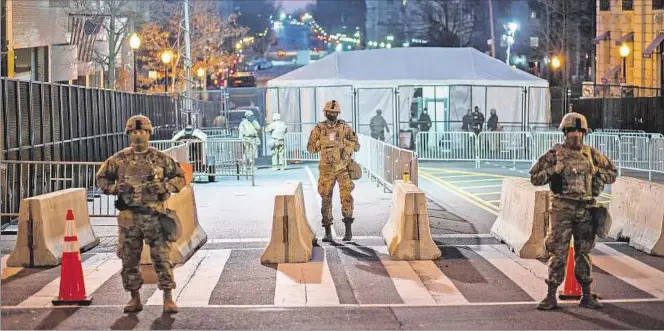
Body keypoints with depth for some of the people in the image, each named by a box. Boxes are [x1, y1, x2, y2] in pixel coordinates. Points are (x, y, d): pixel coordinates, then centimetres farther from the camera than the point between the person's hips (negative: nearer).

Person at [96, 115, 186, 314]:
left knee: (162, 258, -4)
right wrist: (116, 189, -4)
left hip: (155, 215, -2)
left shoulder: (160, 158, 3)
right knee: (129, 259, 6)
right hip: (129, 217, 2)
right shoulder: (119, 159, 6)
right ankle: (135, 298, 18)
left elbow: (180, 177, 8)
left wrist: (164, 187, -9)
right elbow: (101, 178, 14)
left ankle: (168, 298, 2)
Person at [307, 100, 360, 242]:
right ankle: (328, 232, 9)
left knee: (346, 196, -12)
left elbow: (356, 145, 2)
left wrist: (341, 141, -14)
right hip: (326, 169, 1)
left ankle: (348, 229, -4)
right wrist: (324, 140, -11)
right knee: (326, 199, 2)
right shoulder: (319, 128, 3)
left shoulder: (345, 127, 2)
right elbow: (310, 148, 3)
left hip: (343, 168, -1)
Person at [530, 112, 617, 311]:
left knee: (584, 253, 10)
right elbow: (535, 178, -1)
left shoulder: (592, 154, 8)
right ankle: (551, 297, 2)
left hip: (586, 210, 3)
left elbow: (612, 173, 18)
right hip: (563, 209, -3)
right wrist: (554, 170, -14)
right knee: (558, 253, -4)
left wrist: (597, 173, 0)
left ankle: (586, 296, 18)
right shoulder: (554, 154, -2)